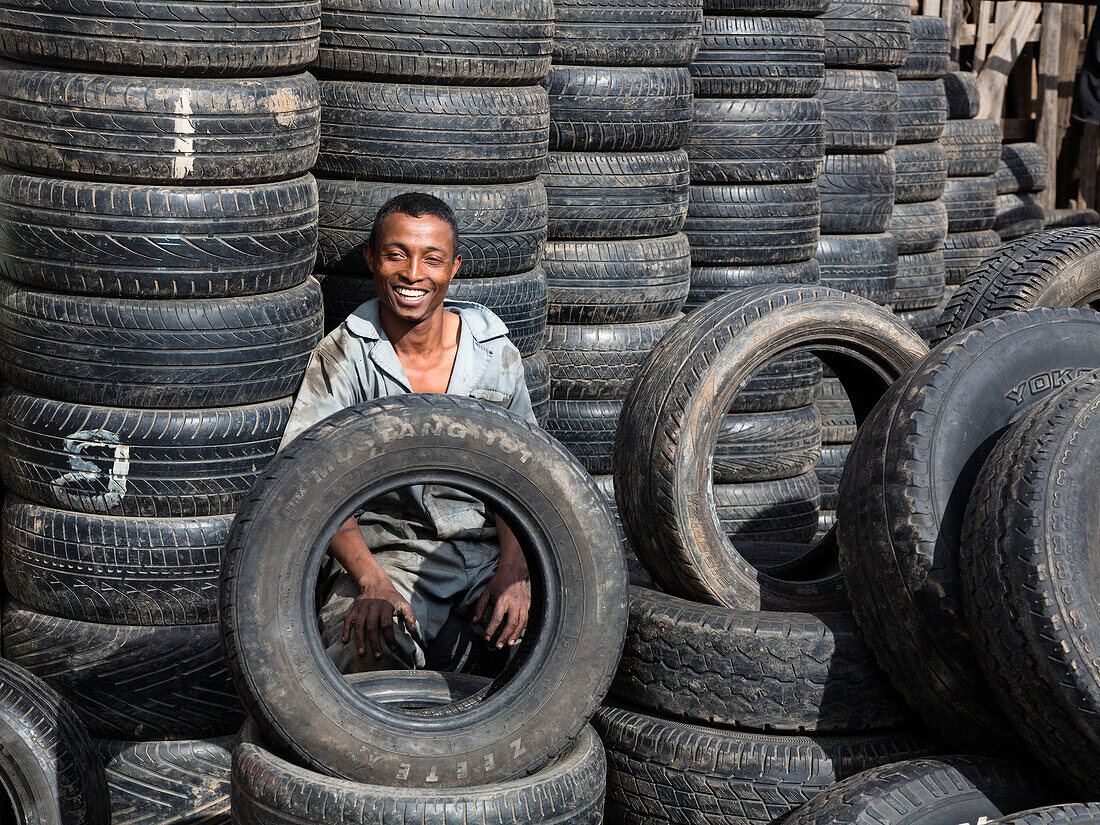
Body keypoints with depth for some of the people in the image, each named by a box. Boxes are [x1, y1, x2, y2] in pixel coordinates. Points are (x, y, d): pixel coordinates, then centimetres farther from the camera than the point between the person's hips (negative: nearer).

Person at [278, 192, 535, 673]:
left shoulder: (496, 354, 5)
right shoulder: (342, 357, -3)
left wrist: (512, 573, -13)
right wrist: (371, 580, -26)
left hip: (490, 548, 3)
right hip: (386, 549, -3)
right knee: (363, 656, -34)